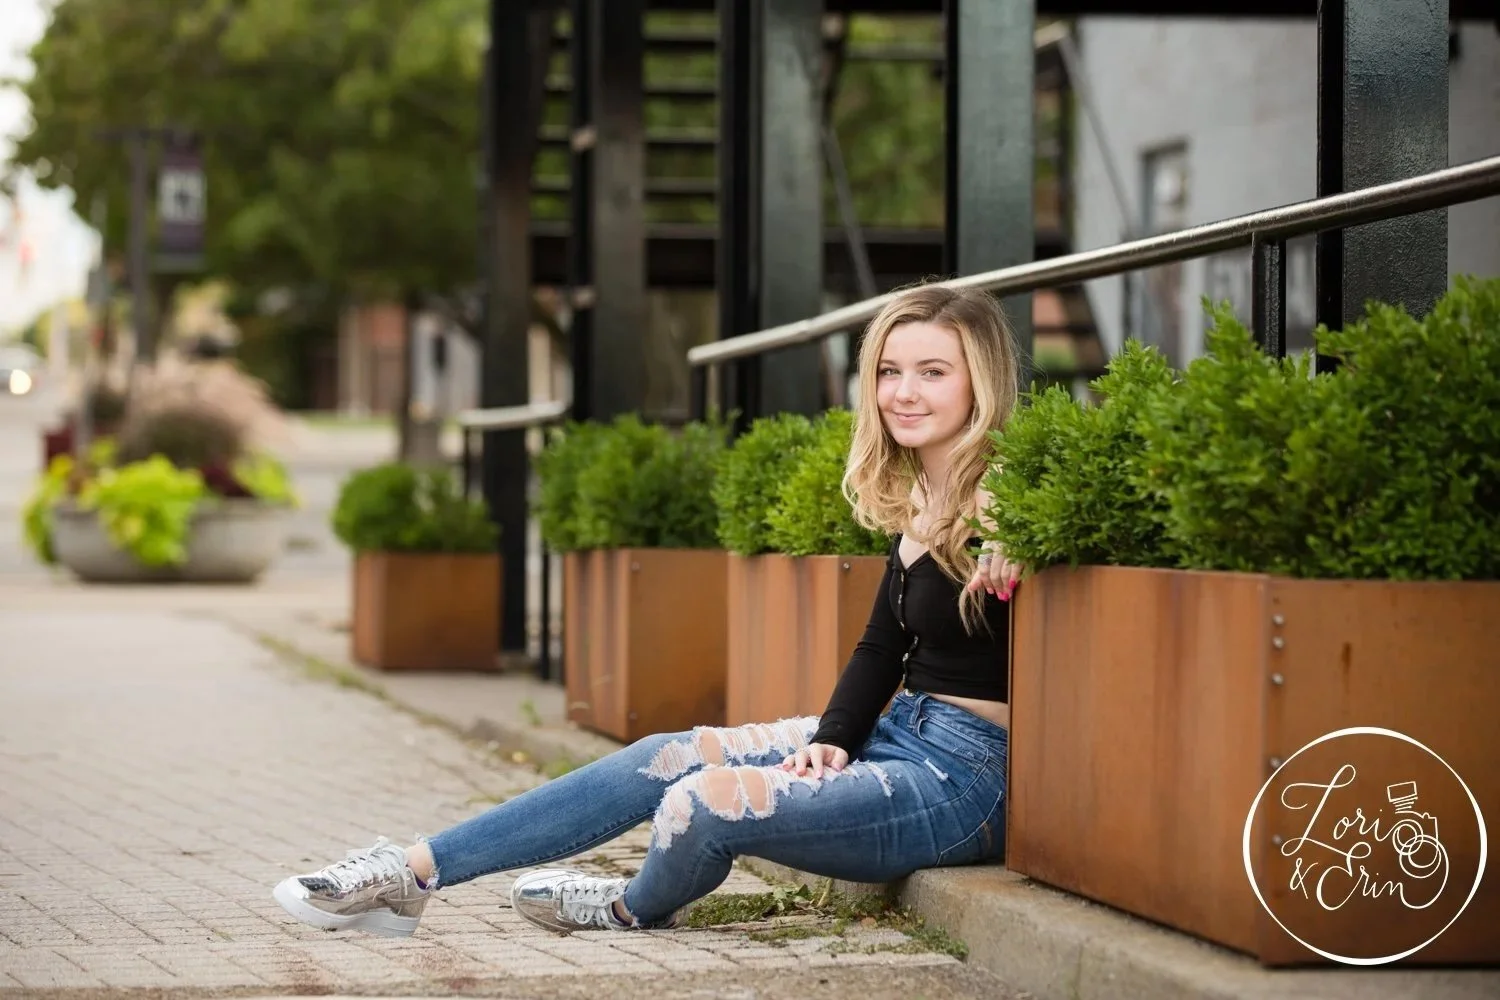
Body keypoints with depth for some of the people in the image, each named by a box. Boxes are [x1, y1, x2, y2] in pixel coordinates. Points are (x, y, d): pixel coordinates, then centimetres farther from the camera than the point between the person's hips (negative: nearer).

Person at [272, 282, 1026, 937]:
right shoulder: (915, 501, 10)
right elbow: (881, 649, 12)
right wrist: (831, 742, -2)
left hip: (964, 779, -8)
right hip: (895, 734, 8)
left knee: (706, 802, -21)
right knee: (661, 761, -2)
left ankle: (636, 911, 14)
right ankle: (410, 873, 0)